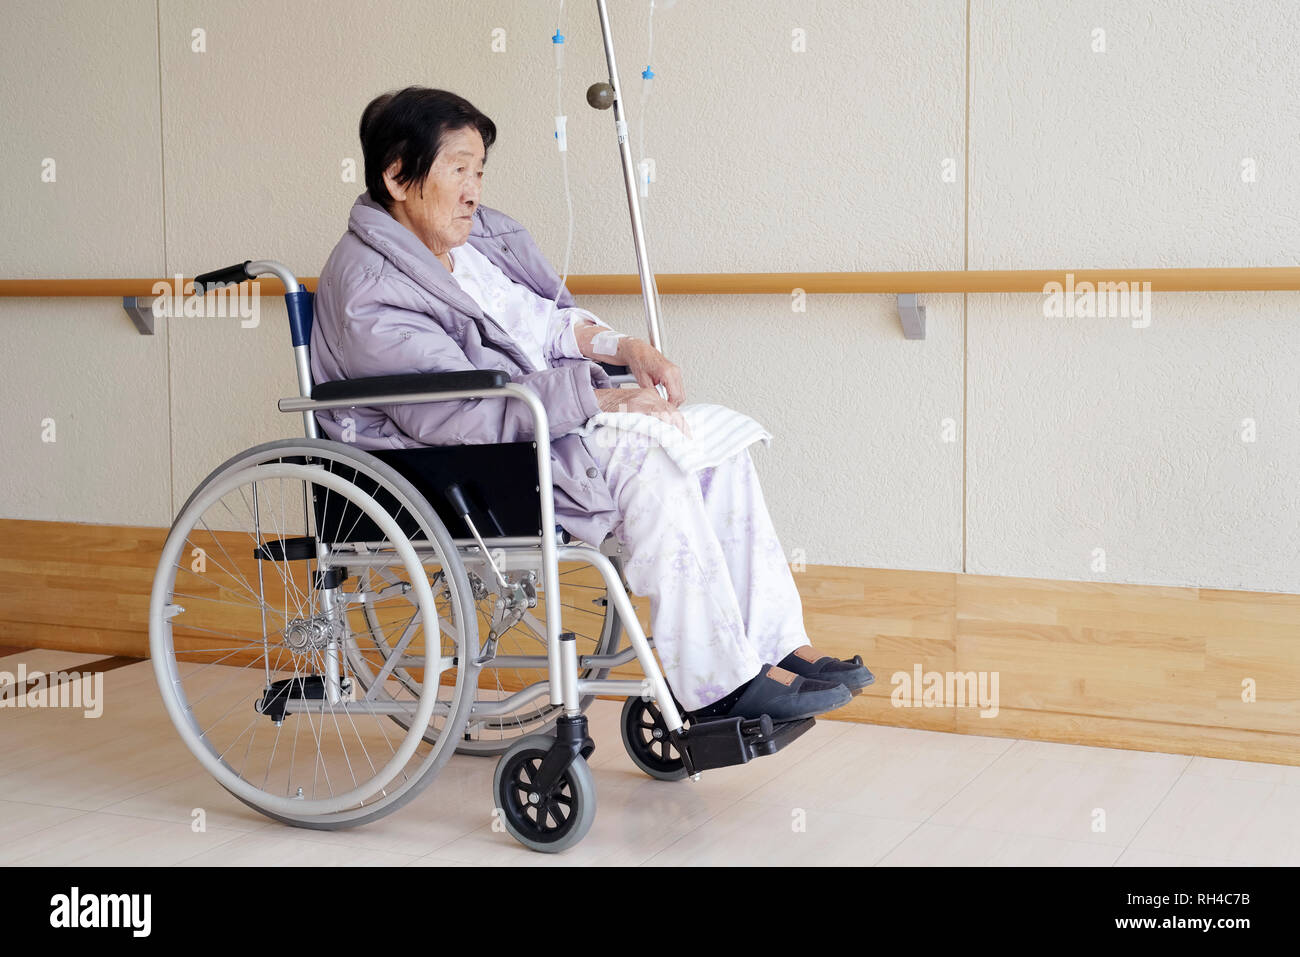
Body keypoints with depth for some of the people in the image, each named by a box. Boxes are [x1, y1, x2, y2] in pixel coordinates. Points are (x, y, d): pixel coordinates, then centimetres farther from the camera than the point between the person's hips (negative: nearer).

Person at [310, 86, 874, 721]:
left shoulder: (477, 231, 11)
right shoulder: (368, 290, -17)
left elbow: (551, 324, 19)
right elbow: (469, 414, -24)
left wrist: (626, 348, -2)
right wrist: (607, 400, -22)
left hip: (554, 416, 9)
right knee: (646, 459, -28)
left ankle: (774, 646, -7)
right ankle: (714, 685, -22)